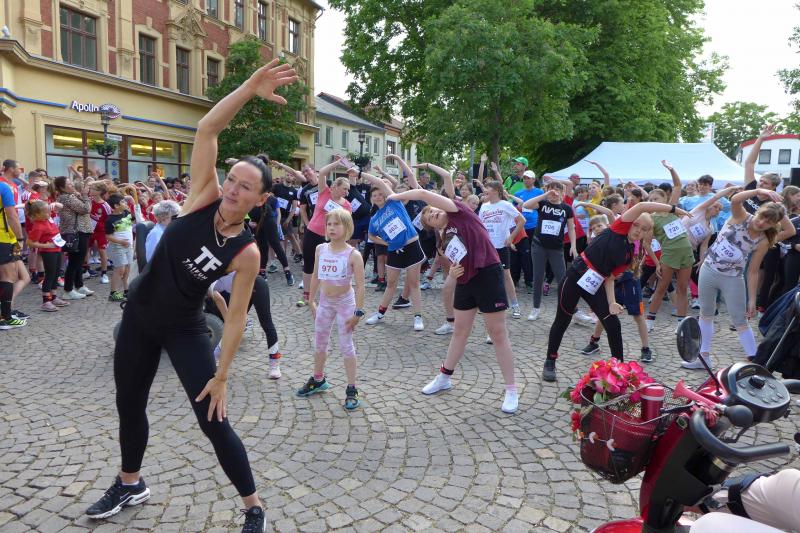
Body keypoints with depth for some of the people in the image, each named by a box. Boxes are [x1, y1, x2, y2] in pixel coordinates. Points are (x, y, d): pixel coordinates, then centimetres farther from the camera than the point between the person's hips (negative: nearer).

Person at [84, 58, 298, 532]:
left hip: (186, 329, -4)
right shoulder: (205, 196, -14)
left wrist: (221, 375, -14)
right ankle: (131, 485, 46)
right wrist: (250, 87, -35)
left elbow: (236, 318, -15)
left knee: (214, 422, -5)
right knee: (129, 404, 19)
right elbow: (207, 130, -24)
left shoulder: (247, 253, -20)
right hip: (140, 313, 4)